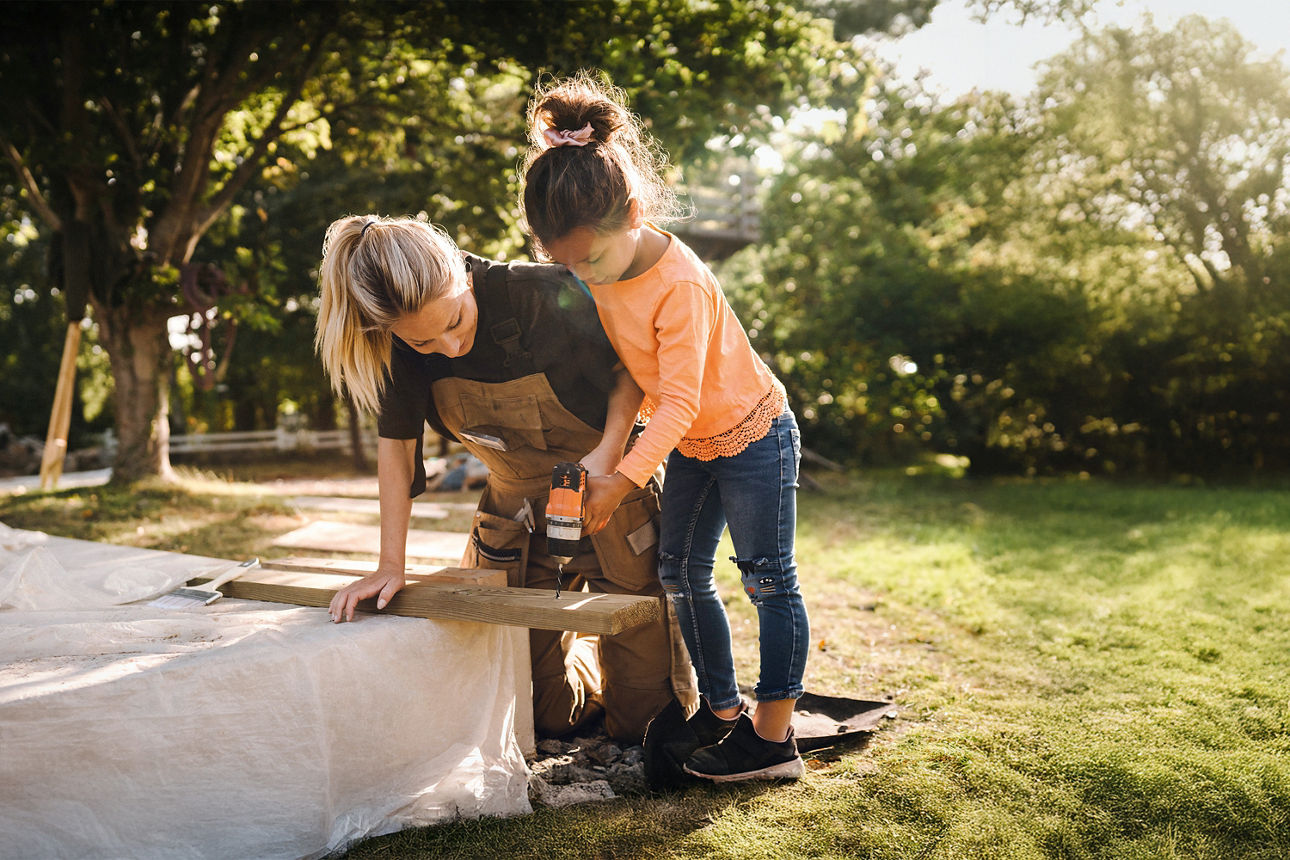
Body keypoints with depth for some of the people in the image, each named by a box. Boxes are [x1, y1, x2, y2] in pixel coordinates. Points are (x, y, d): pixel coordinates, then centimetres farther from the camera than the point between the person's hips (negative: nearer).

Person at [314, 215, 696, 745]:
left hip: (611, 488, -3)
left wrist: (608, 452, -27)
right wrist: (390, 567, -8)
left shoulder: (546, 297, -28)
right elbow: (397, 444, -5)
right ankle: (585, 653, 39)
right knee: (550, 719, 9)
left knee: (641, 719, 2)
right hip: (518, 510, 4)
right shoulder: (401, 341, -16)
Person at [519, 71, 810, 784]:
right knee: (681, 576, 11)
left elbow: (680, 401, -30)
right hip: (689, 445, 8)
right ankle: (721, 710, 24)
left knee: (769, 582, 2)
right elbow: (622, 364, 8)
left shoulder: (681, 285, -31)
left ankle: (773, 738, 10)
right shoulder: (601, 264, -7)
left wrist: (622, 478, -33)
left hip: (754, 436, -8)